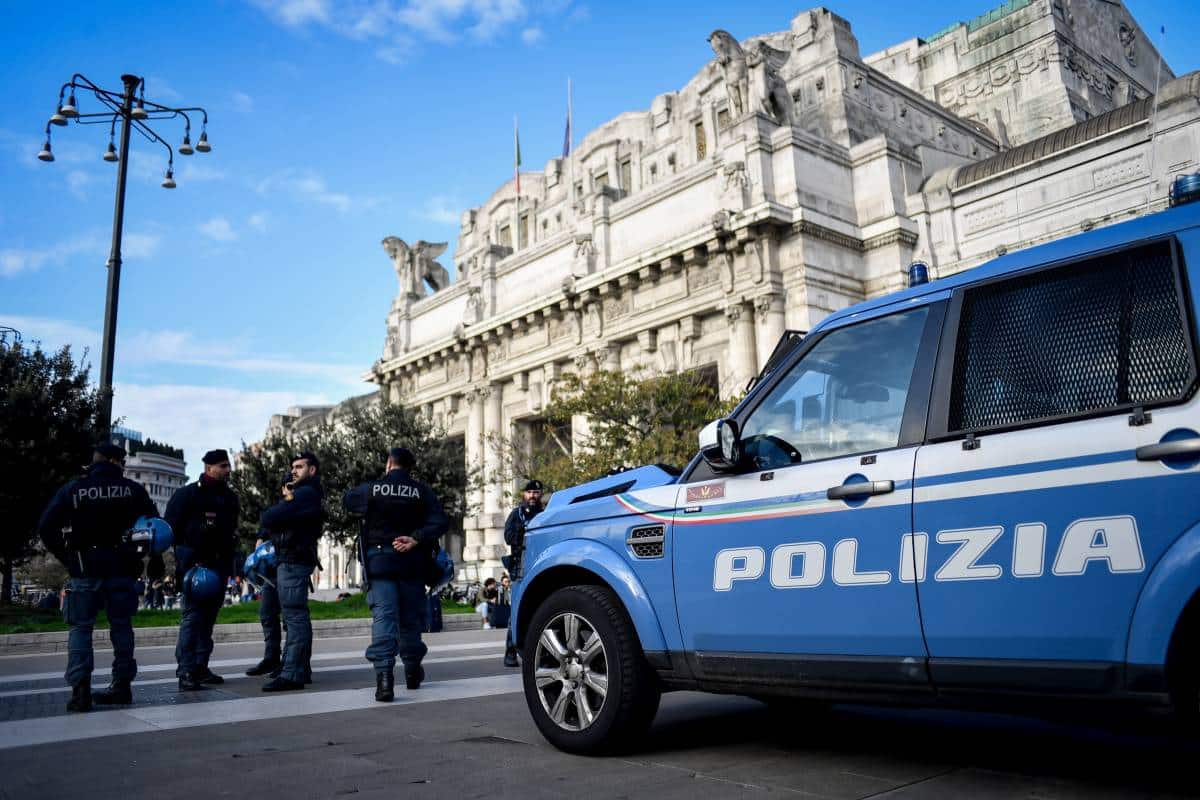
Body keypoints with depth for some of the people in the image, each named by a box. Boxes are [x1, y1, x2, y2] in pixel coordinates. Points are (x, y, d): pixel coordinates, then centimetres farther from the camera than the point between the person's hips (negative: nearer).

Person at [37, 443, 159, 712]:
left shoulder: (72, 490, 2)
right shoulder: (133, 489, 3)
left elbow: (45, 527, -2)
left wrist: (66, 558, 5)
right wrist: (138, 557, 10)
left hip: (84, 569, -1)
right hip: (122, 568, 1)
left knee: (80, 627, 4)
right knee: (121, 625, 10)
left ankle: (80, 689, -8)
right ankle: (122, 685, 13)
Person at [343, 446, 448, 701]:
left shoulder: (371, 488, 0)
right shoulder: (422, 491, 0)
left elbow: (347, 500, 19)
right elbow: (440, 521, -11)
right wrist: (416, 539, -13)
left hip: (379, 562, -1)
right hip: (412, 563, 1)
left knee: (383, 616, -7)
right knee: (410, 618, 14)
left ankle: (384, 673, -24)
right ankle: (412, 671, 27)